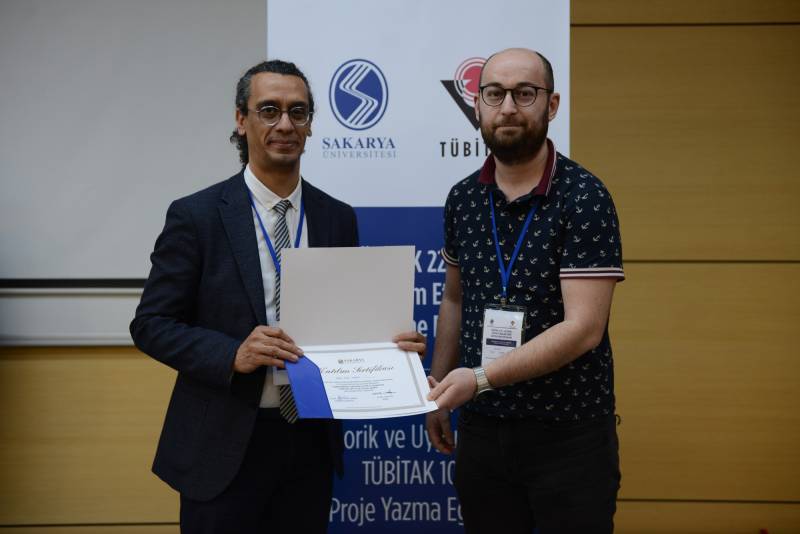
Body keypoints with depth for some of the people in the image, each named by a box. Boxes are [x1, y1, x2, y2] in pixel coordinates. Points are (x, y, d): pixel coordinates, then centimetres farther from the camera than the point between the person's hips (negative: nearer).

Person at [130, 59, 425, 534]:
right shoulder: (196, 215, -6)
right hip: (224, 446, -3)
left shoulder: (338, 218, 5)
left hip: (311, 442, 4)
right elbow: (152, 324, -6)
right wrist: (233, 353, -21)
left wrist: (390, 345, -9)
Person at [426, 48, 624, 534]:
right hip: (482, 429, 5)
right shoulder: (463, 199, 3)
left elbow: (583, 328, -20)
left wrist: (480, 378, -26)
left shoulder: (584, 197, -13)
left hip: (570, 433, -4)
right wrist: (439, 390, 11)